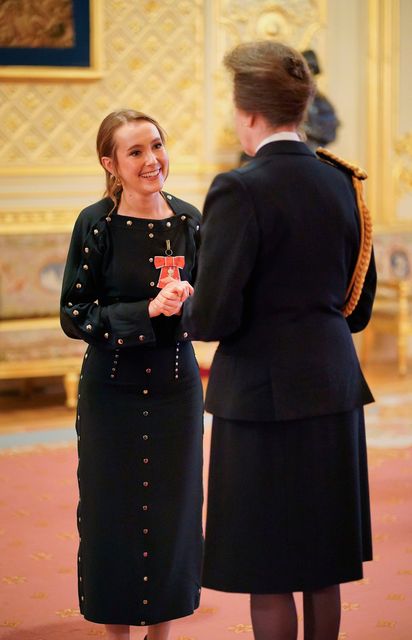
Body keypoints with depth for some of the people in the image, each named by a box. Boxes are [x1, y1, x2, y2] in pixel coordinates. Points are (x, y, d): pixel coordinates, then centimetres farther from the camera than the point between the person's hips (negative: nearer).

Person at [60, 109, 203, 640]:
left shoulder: (188, 220, 0)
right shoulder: (96, 224, -9)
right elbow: (74, 315, -9)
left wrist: (187, 298, -11)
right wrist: (146, 311, -20)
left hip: (175, 387, 3)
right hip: (113, 392, -3)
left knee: (173, 513, 9)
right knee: (115, 516, 5)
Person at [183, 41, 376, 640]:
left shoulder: (239, 191, -15)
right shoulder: (342, 183, 6)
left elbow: (214, 317, -19)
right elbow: (360, 305, 13)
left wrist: (186, 309, 2)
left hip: (265, 395, -7)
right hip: (334, 385, 7)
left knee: (268, 577, 3)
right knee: (322, 565, 16)